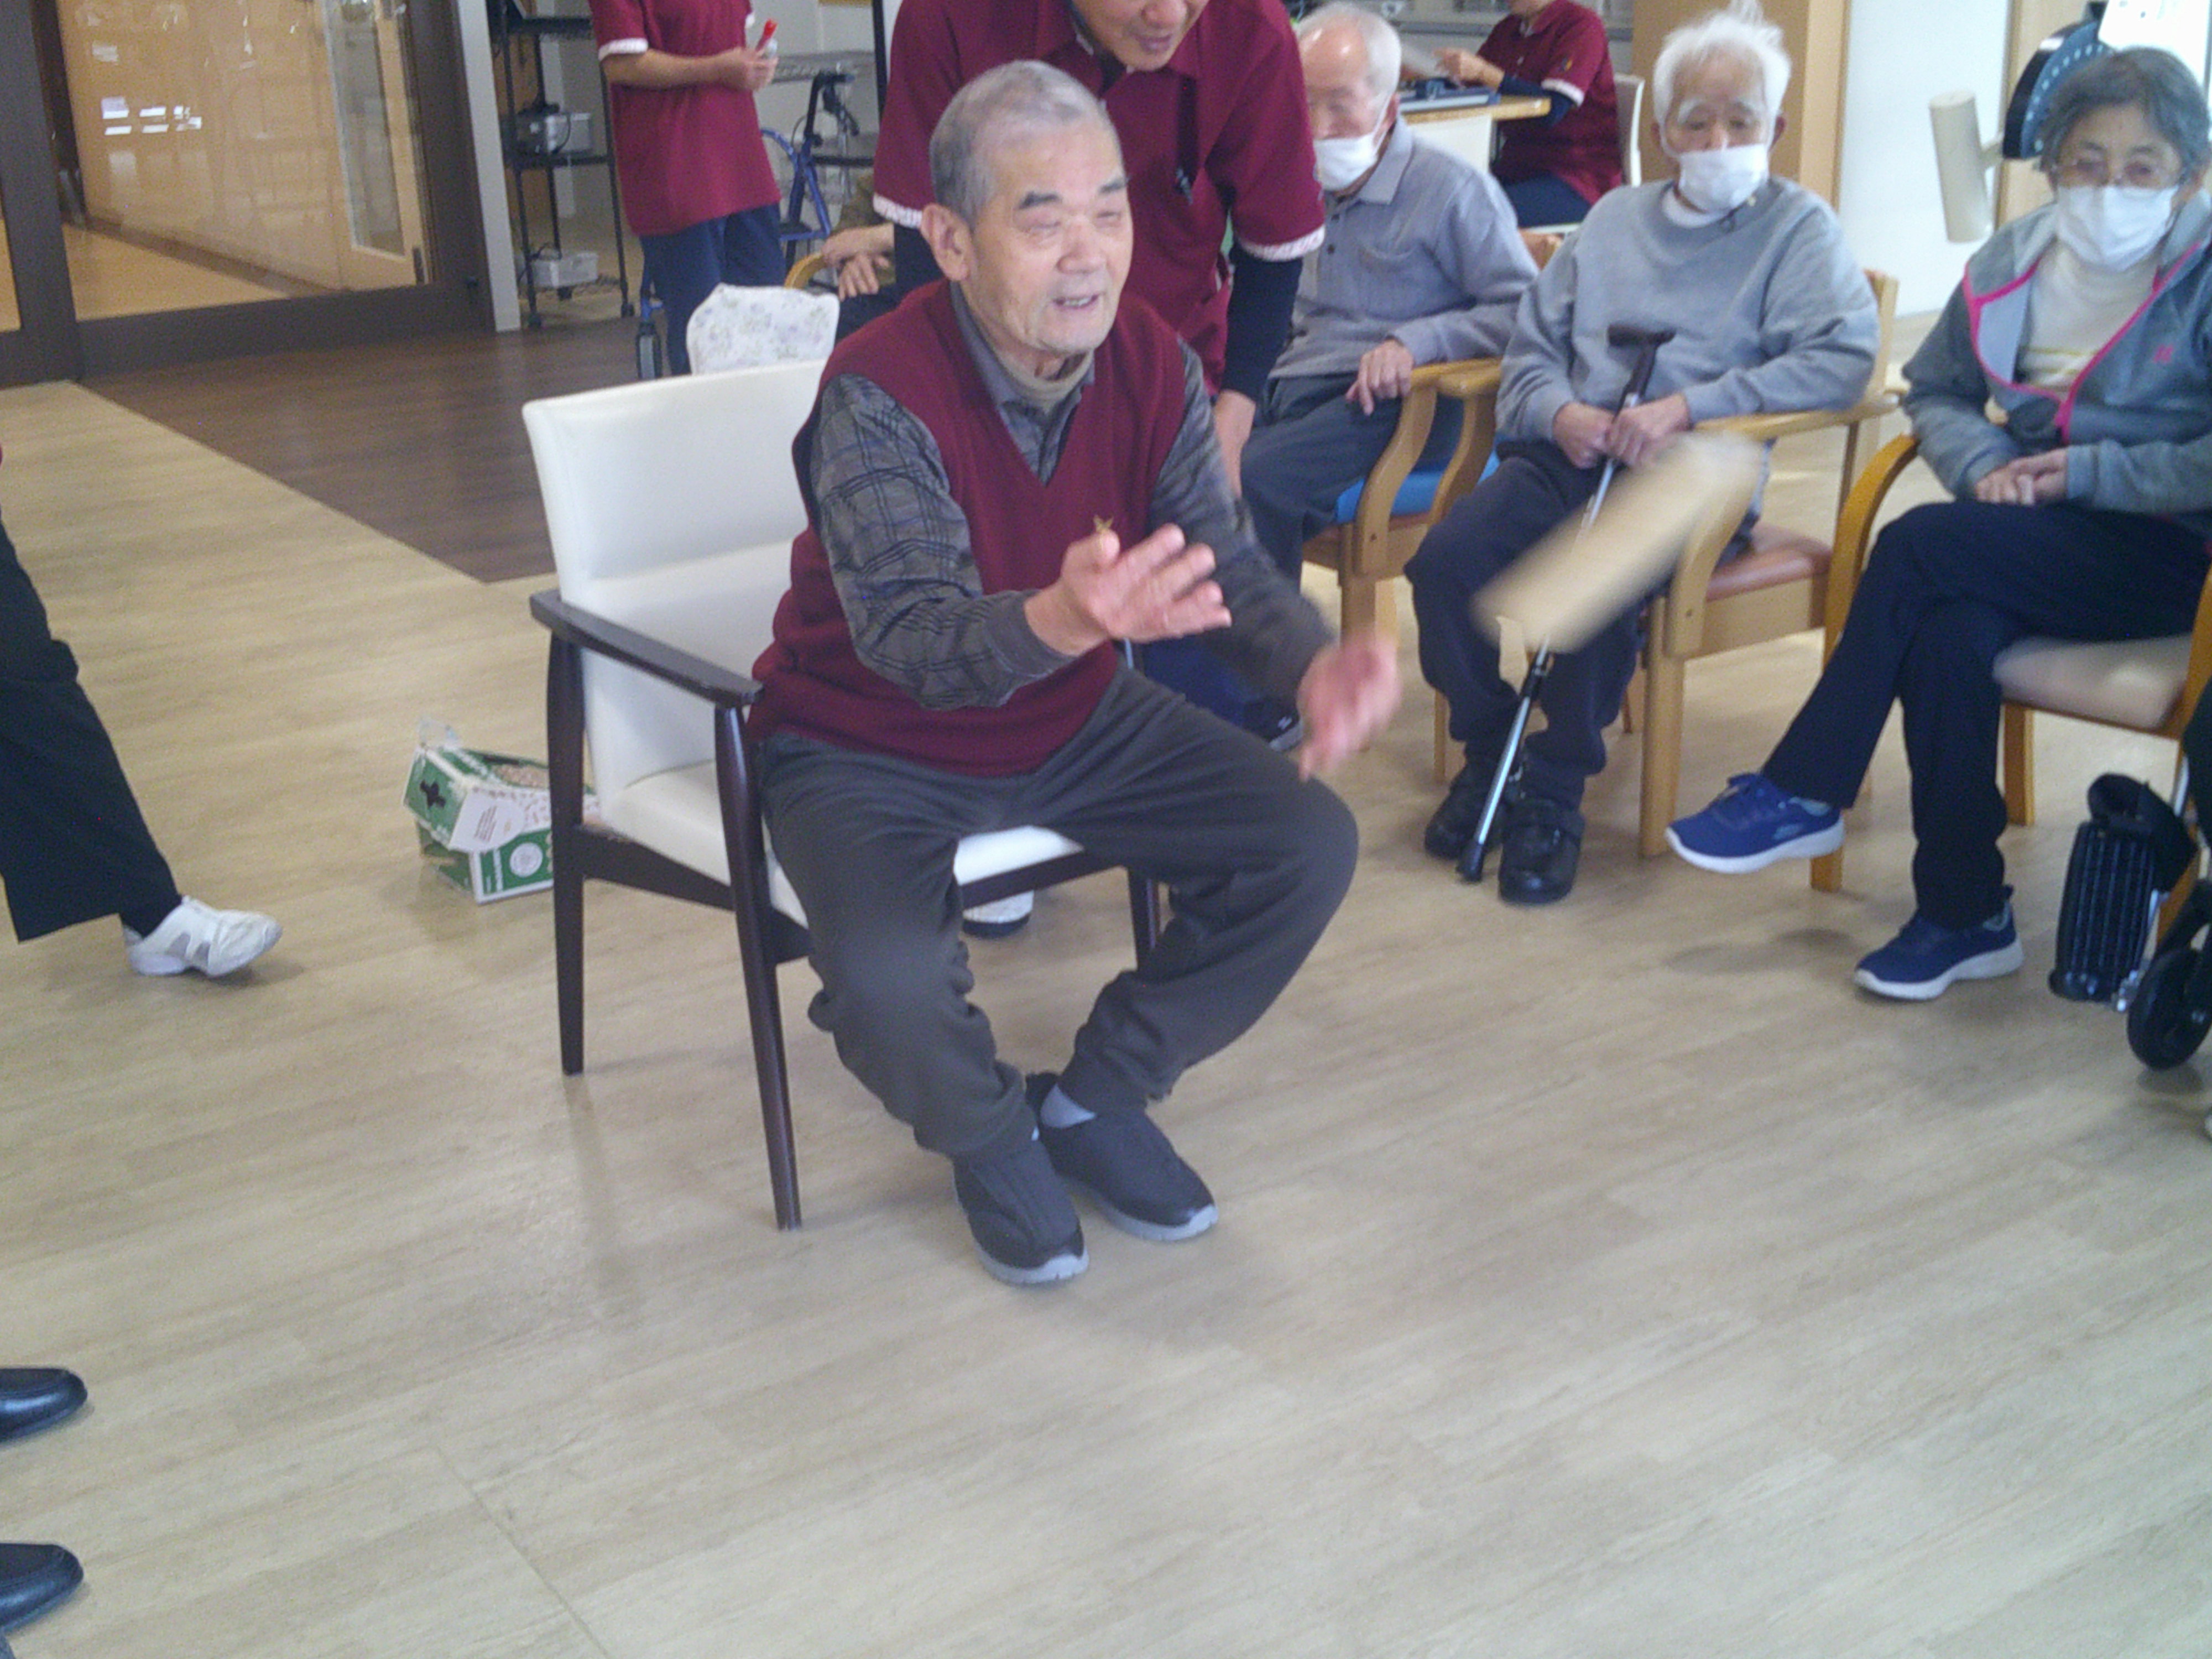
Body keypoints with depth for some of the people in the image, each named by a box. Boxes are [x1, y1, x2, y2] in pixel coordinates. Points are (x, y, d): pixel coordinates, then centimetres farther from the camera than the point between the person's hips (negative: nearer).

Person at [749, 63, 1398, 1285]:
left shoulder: (1154, 368, -11)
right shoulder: (878, 396, -28)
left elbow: (1224, 565, -12)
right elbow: (909, 639, -38)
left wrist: (1316, 664, -35)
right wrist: (1062, 619, -60)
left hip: (1072, 719, 6)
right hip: (870, 747, -5)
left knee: (1308, 844, -8)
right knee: (889, 976, -32)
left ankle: (1097, 1099, 12)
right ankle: (992, 1140, 6)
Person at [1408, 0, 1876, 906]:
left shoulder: (1800, 228, 5)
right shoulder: (1616, 218, 21)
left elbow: (1842, 358, -12)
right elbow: (1531, 346, 19)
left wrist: (1688, 406, -20)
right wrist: (1560, 411, -5)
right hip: (1567, 451, 5)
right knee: (1446, 559, -21)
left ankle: (1557, 792, -13)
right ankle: (1489, 749, 1)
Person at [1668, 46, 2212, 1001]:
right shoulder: (2015, 260, 6)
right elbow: (1935, 390, 16)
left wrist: (2092, 473, -18)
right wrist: (1985, 465, -4)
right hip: (2036, 539, 4)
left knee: (1921, 546, -26)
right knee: (1950, 631, -30)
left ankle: (1803, 796, -12)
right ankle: (1967, 916, -18)